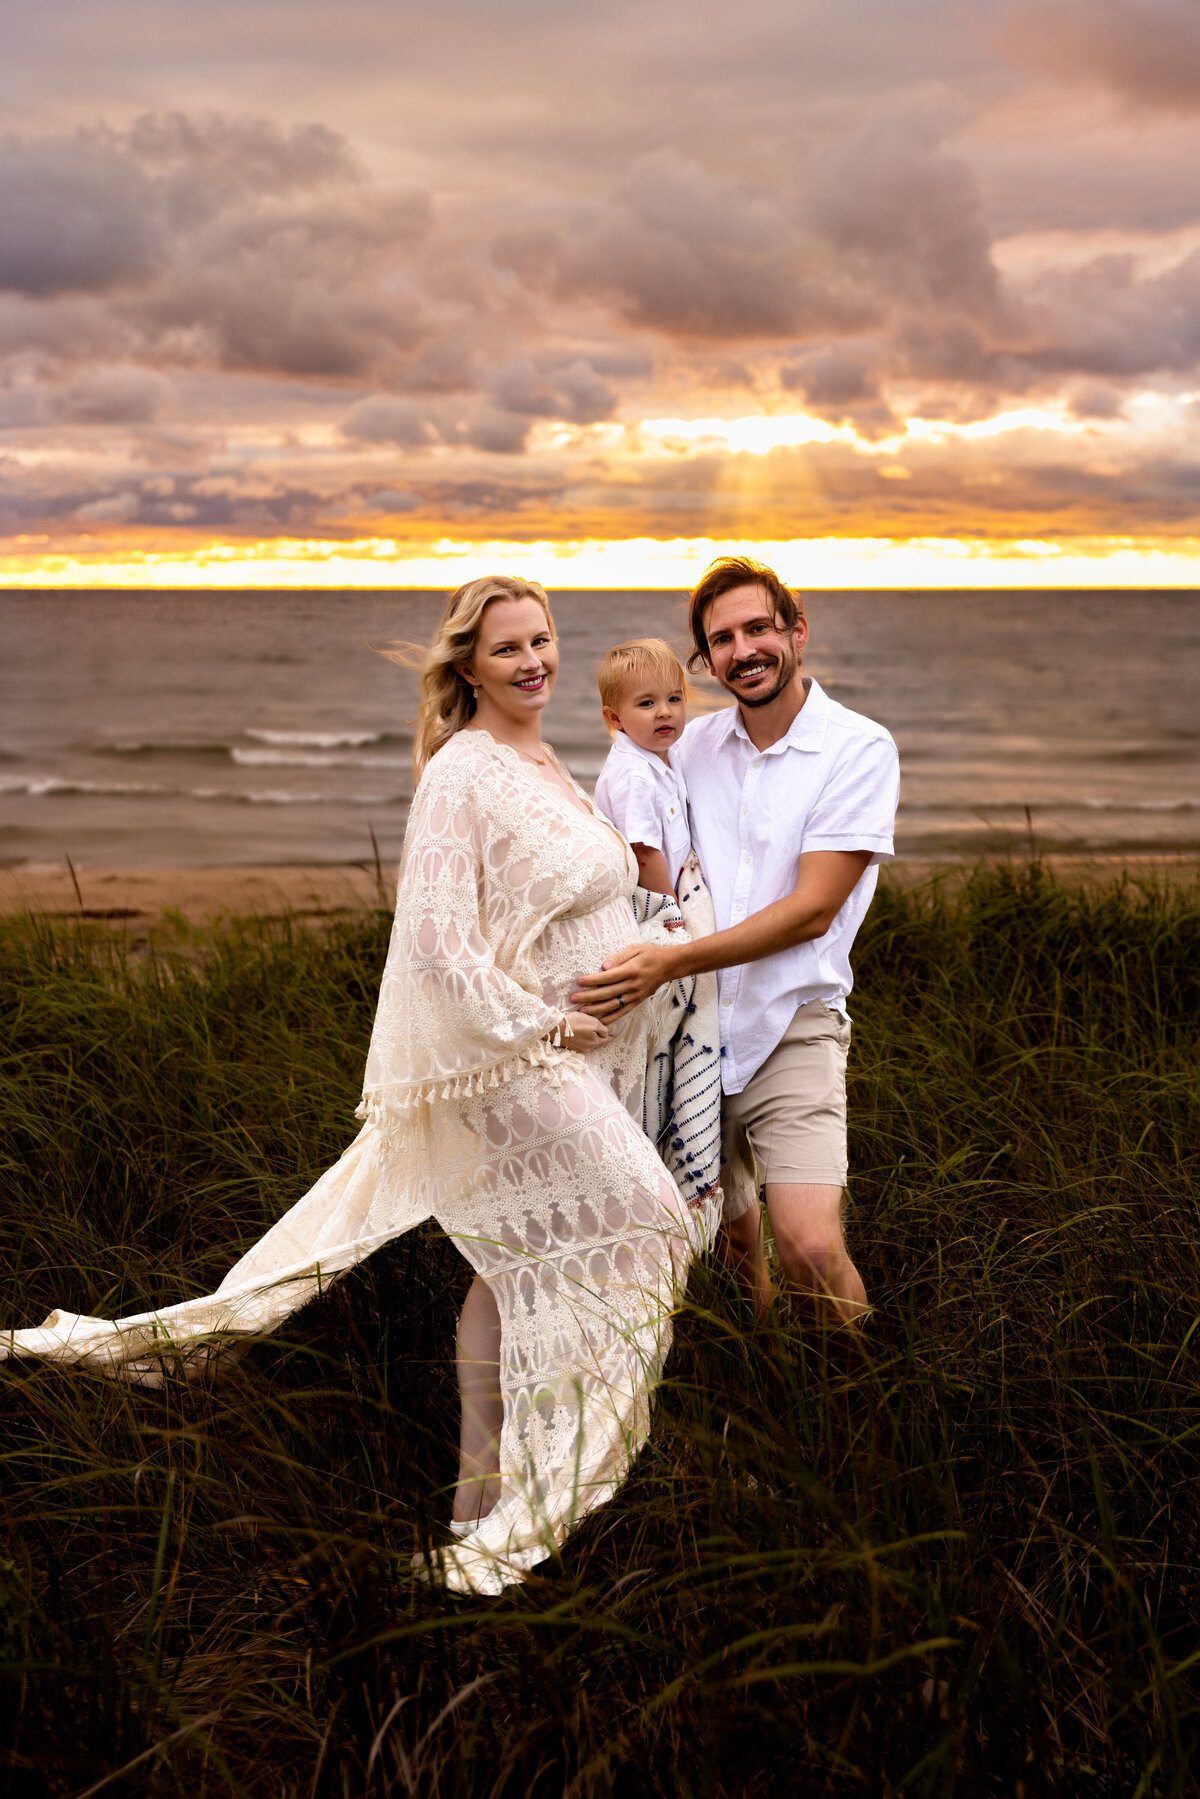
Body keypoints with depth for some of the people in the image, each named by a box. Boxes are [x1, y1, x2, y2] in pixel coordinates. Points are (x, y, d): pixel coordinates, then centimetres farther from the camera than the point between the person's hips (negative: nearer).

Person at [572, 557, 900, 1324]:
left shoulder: (860, 749, -7)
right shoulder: (693, 745, 8)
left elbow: (811, 909, -15)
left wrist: (673, 960, -23)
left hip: (791, 1030, -4)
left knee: (810, 1247, -17)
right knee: (726, 1233, 15)